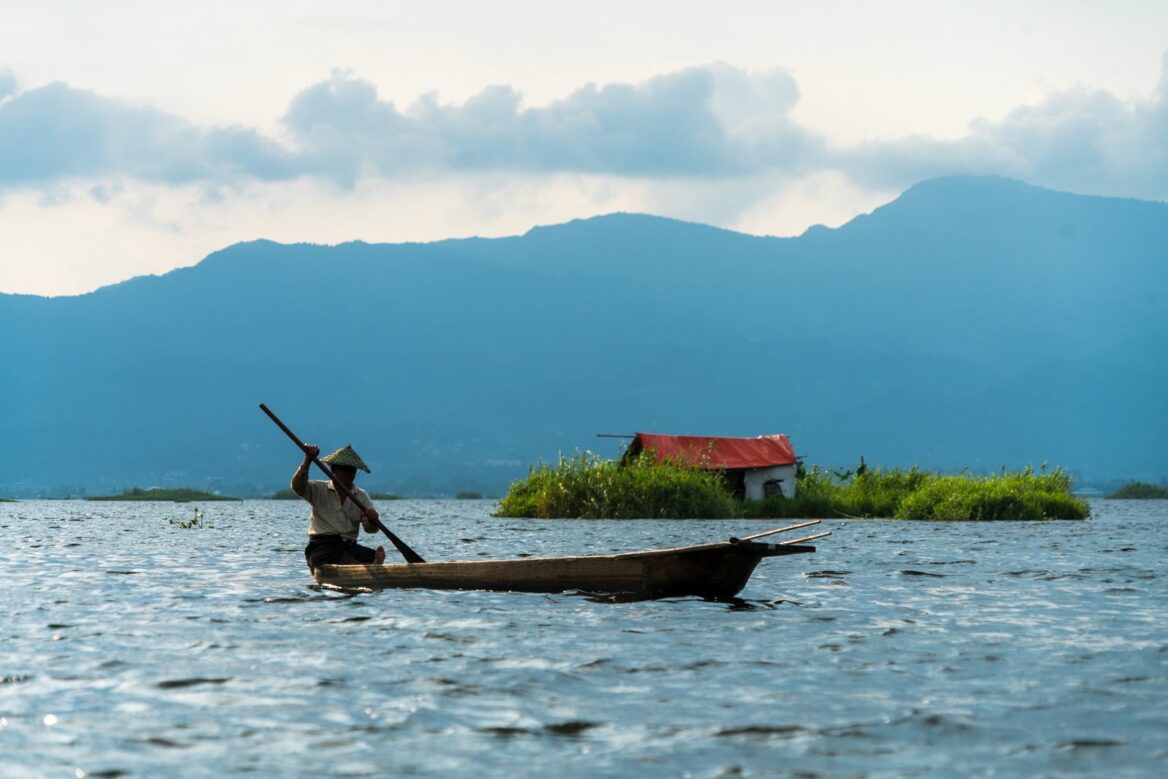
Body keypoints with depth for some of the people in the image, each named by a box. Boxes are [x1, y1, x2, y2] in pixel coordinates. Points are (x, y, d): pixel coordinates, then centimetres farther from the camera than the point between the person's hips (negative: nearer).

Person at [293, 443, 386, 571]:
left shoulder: (361, 496, 18)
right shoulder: (319, 490, 11)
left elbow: (369, 529, 7)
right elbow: (298, 487, -10)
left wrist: (373, 521, -19)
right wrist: (308, 461, -23)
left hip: (349, 546, 5)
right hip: (321, 546, -5)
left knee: (374, 556, -28)